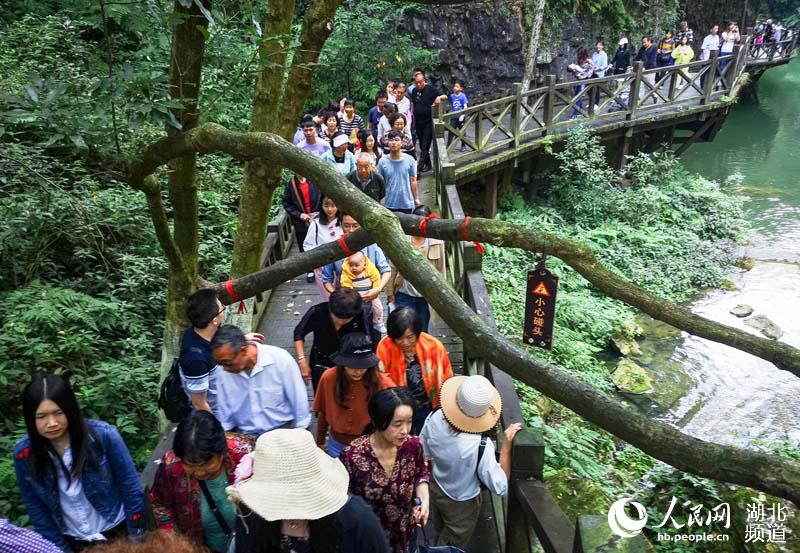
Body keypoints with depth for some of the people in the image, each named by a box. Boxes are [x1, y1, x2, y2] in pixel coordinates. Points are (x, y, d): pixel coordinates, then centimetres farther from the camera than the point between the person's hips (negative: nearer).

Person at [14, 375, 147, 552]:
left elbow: (131, 489, -13)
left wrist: (137, 538, -9)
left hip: (118, 531, -2)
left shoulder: (103, 435, -24)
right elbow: (35, 509, -3)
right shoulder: (23, 454, -16)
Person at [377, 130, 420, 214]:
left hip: (407, 204, 0)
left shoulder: (410, 160, -3)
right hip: (389, 204, 0)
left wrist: (416, 199, 2)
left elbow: (413, 181, 3)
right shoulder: (382, 161, -3)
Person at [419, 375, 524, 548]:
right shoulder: (481, 446, -41)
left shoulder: (435, 418, -27)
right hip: (461, 504, -5)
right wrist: (507, 443, -32)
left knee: (439, 536, 35)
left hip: (435, 489, 5)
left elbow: (424, 455, -8)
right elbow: (500, 487, -28)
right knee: (450, 547, 26)